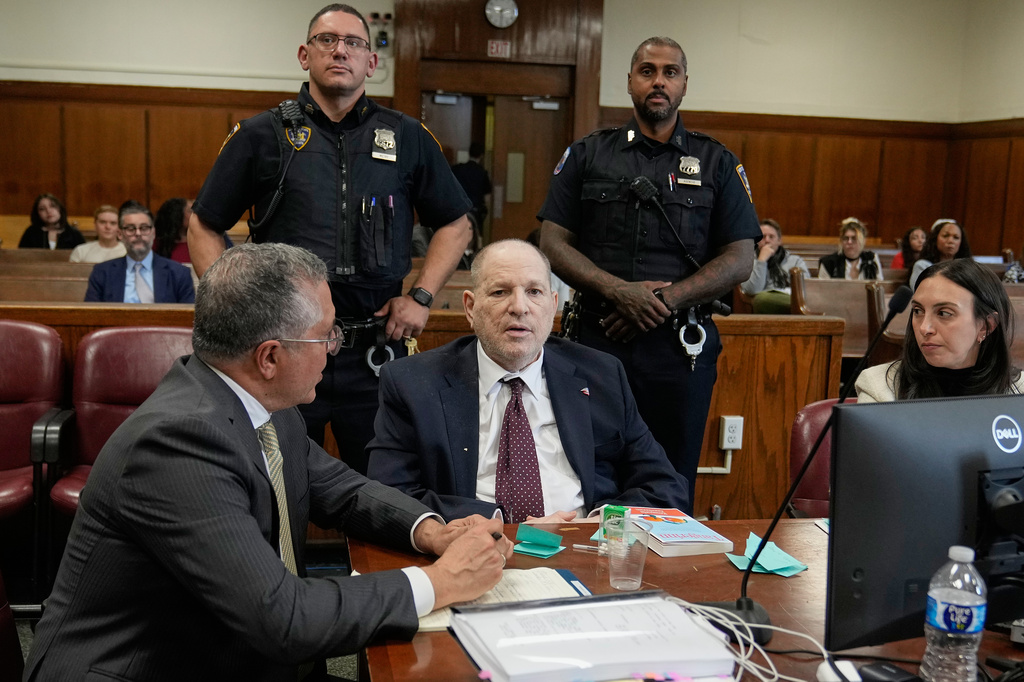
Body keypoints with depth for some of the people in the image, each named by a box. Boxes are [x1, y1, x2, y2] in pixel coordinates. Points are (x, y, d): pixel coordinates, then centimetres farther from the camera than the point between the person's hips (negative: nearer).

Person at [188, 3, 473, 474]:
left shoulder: (408, 139, 8)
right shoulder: (262, 136, 4)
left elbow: (455, 224, 15)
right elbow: (203, 227, 10)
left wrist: (421, 296, 3)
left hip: (376, 350, 1)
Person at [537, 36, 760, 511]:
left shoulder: (717, 164, 10)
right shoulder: (587, 156, 9)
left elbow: (739, 260, 3)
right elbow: (552, 244, 3)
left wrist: (665, 301, -11)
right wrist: (621, 291, -13)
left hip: (683, 344, 0)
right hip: (600, 338, 0)